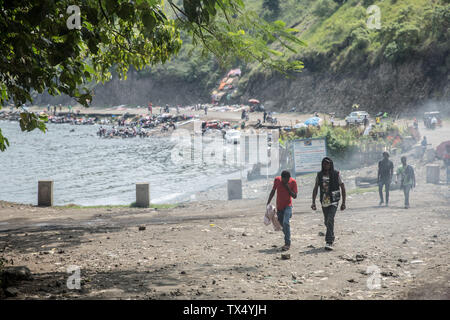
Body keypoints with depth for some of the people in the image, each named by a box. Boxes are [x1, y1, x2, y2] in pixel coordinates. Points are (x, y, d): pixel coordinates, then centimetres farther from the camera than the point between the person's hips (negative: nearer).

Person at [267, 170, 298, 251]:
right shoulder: (277, 180, -6)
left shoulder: (293, 182, -13)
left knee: (285, 223, -22)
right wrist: (268, 203, 4)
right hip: (279, 207, 4)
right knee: (282, 224, 10)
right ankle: (287, 242, 28)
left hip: (287, 206, -4)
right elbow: (273, 191, 8)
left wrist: (287, 188, -22)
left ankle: (287, 243, -20)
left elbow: (295, 196, -11)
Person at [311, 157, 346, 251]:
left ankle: (329, 242, -19)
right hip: (324, 202, 4)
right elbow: (315, 189, 9)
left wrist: (343, 202, 0)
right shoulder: (319, 175, 5)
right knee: (326, 222, 13)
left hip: (333, 201, -4)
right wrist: (313, 202, 1)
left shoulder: (336, 174, -4)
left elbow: (343, 188, 2)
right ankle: (331, 238, 35)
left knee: (330, 221, -17)